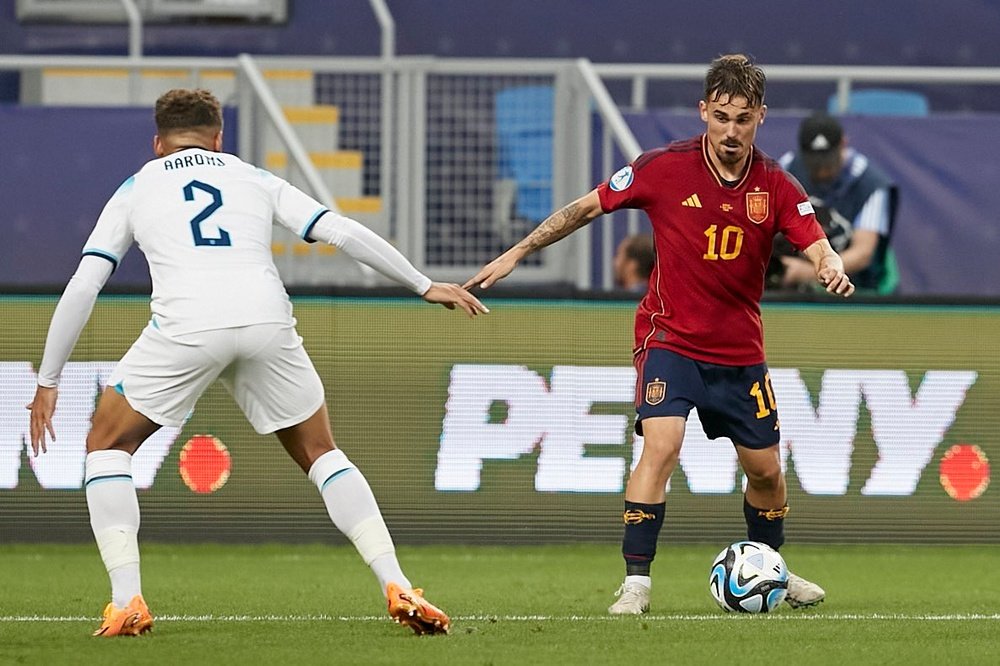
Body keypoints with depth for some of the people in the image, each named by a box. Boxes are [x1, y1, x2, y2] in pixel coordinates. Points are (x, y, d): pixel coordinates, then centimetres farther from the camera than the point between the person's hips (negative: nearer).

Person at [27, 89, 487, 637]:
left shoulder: (135, 189, 25)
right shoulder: (255, 180, 28)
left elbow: (83, 285, 17)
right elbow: (343, 233, 21)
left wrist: (48, 381, 22)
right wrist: (425, 286, 28)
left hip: (185, 324, -2)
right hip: (268, 321, 2)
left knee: (107, 445, 18)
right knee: (321, 454, 22)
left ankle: (126, 603, 4)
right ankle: (398, 589, 9)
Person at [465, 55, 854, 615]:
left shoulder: (776, 186, -6)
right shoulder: (664, 168, -11)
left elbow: (817, 244, -15)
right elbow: (587, 208, -1)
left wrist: (831, 266, -40)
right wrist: (516, 254, -1)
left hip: (740, 351, 3)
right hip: (670, 338, -3)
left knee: (765, 469, 10)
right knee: (661, 444, -24)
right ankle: (636, 582, -20)